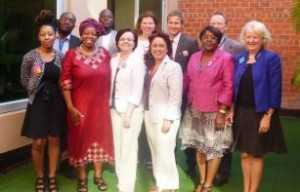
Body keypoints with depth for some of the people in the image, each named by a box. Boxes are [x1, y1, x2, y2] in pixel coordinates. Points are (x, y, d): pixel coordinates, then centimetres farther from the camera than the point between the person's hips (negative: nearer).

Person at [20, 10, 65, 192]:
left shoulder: (60, 57, 2)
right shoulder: (30, 57, -5)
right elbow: (24, 81, 3)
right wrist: (36, 76, -8)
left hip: (57, 103, 2)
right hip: (38, 102, -2)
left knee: (54, 140, 8)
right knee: (39, 142, 1)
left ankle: (52, 177, 21)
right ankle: (40, 177, 20)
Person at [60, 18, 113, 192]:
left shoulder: (105, 53, 1)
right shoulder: (72, 54, -8)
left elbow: (109, 79, 7)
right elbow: (65, 82, -8)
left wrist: (109, 101, 5)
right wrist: (70, 107, -12)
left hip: (101, 104, 3)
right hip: (80, 105, -2)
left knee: (100, 137, 12)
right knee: (81, 138, 9)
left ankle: (98, 175, 31)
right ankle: (82, 177, 27)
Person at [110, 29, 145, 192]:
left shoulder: (137, 61, -7)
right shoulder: (114, 60, 10)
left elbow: (137, 89, -12)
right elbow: (111, 86, 11)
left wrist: (129, 112, -15)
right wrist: (111, 106, 6)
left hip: (131, 110, -6)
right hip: (115, 108, 6)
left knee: (128, 148, -3)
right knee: (117, 147, 10)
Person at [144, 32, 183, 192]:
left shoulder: (173, 67, -9)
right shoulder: (149, 66, 11)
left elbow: (175, 96, -15)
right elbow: (147, 92, 12)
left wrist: (168, 119, -18)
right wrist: (145, 112, 7)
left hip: (165, 117, -7)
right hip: (150, 115, 7)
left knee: (165, 152, -6)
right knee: (155, 153, 13)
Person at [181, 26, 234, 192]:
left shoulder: (226, 58, -8)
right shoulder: (194, 57, 7)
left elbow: (229, 86, -11)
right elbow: (187, 81, 10)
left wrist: (222, 112, -16)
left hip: (214, 111, -4)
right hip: (194, 110, 5)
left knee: (214, 147, 6)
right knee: (199, 145, 13)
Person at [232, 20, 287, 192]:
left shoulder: (271, 58, -9)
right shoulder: (240, 58, 7)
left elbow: (275, 90, -12)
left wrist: (268, 116, -16)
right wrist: (232, 110, 7)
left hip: (260, 114, -5)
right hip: (242, 113, 5)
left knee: (257, 154, 6)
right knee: (245, 154, 12)